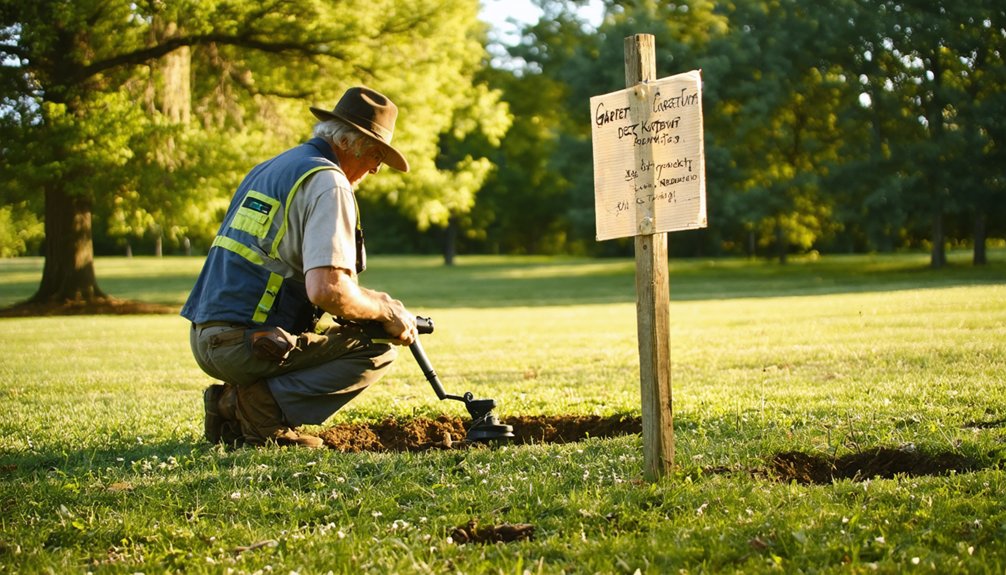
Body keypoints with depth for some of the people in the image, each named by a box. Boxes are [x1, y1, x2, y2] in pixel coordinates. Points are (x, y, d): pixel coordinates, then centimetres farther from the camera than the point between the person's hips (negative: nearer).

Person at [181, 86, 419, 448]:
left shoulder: (269, 169, 21)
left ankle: (235, 400, 9)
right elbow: (326, 291, -22)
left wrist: (377, 302, 20)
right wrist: (386, 313, -4)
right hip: (246, 343, -9)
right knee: (378, 349, -3)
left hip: (206, 340, 9)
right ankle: (263, 405, -11)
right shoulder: (328, 183, -9)